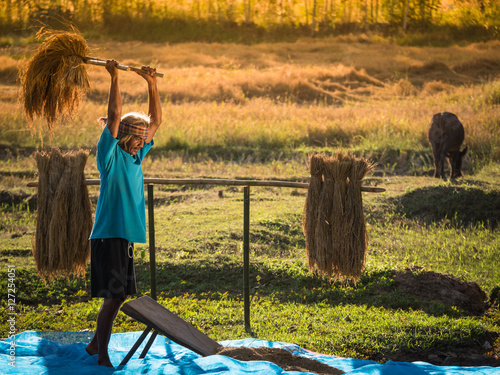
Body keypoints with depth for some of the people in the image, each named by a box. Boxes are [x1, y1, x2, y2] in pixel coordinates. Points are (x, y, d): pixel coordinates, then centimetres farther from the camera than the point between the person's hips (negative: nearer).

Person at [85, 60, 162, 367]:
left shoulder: (136, 156, 13)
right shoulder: (111, 155, -7)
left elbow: (156, 121, 15)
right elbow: (115, 117, -18)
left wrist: (152, 84, 9)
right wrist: (115, 78, -17)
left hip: (126, 237, 8)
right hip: (108, 235, -8)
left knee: (118, 295, 12)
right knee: (115, 295, -12)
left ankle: (96, 343, 25)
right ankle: (102, 353, -7)